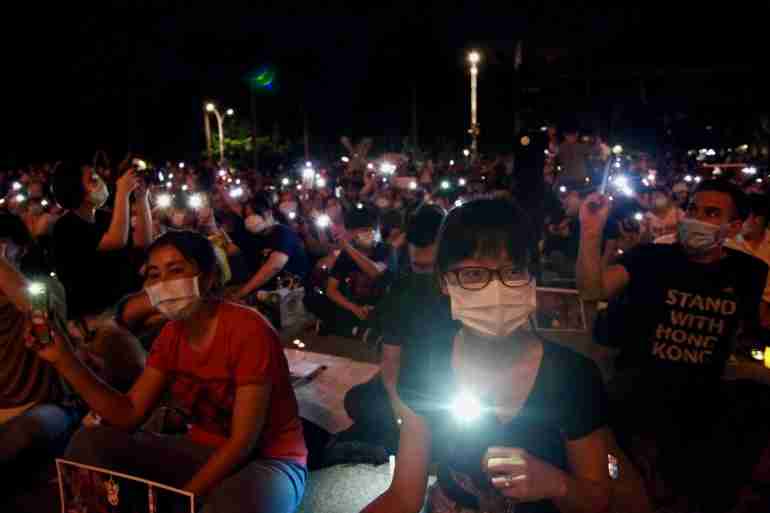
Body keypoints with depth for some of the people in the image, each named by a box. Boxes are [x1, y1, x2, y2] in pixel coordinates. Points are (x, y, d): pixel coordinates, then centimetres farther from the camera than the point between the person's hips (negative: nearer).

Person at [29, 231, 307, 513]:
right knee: (90, 441, -3)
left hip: (266, 460, -6)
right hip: (203, 452, 7)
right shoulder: (172, 334, 1)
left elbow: (244, 442, -22)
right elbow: (130, 414, -3)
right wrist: (64, 360, -10)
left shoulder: (248, 330, -23)